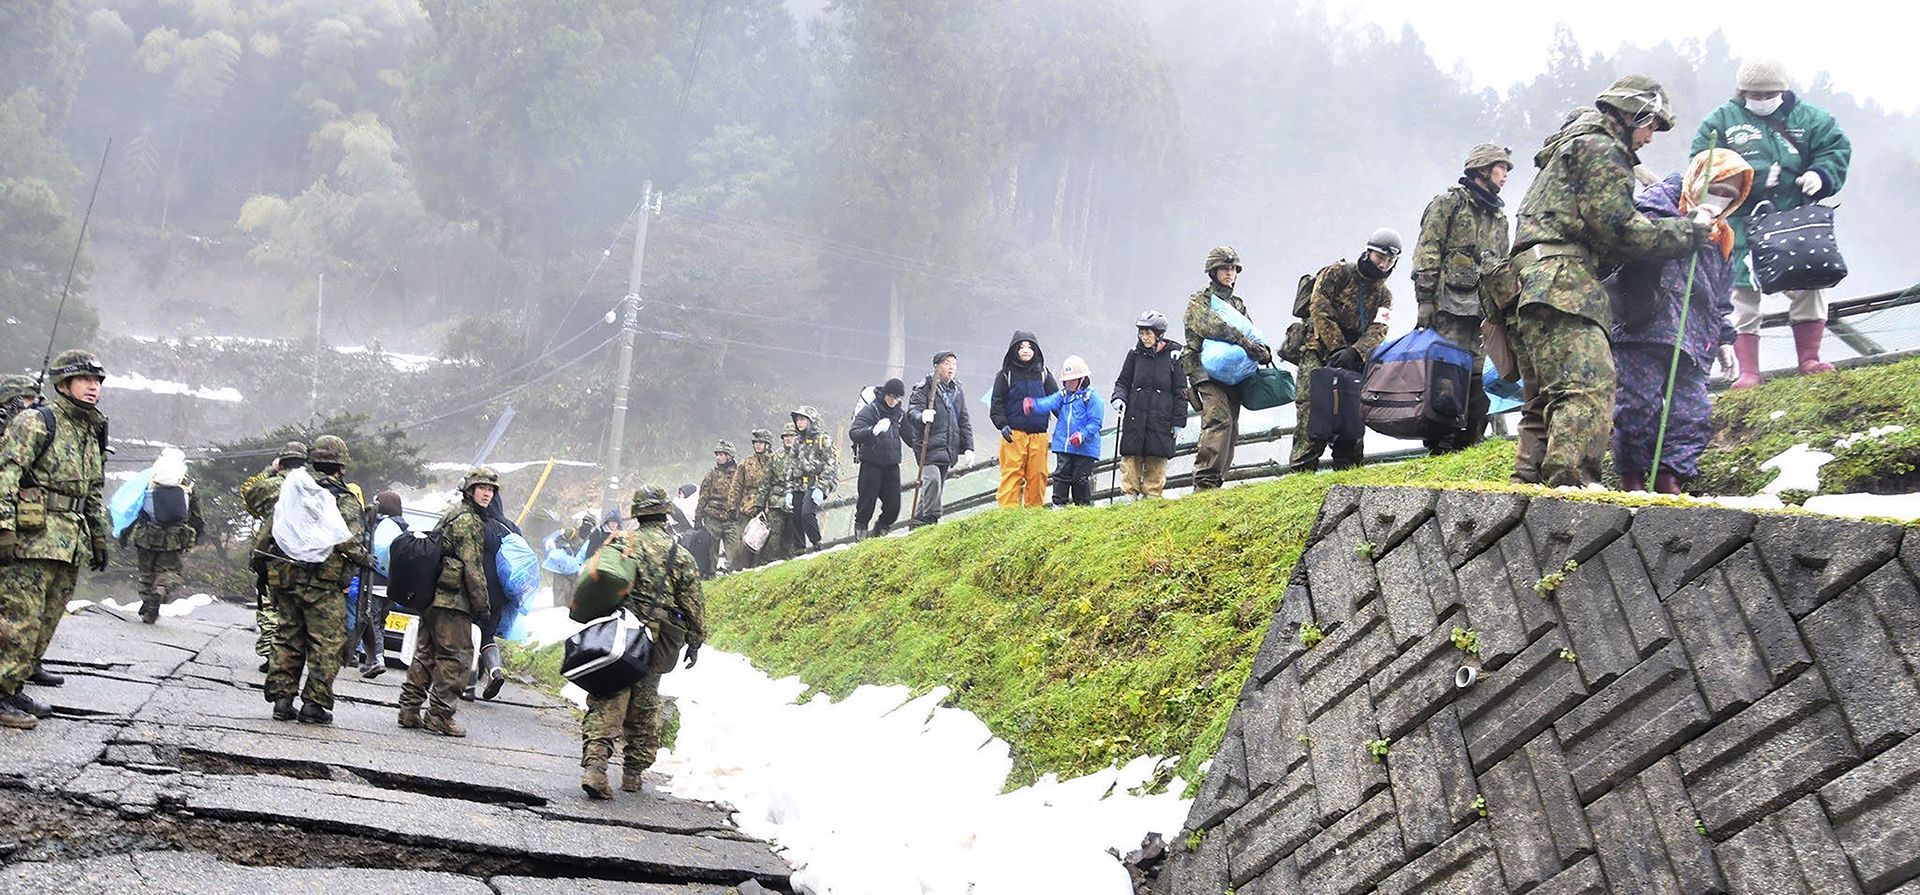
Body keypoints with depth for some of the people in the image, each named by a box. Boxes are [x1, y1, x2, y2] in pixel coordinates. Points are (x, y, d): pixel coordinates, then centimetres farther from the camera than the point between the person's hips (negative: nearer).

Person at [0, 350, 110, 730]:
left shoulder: (92, 435, 21)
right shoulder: (36, 423, -4)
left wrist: (99, 539, 26)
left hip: (70, 545, 8)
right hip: (33, 538, -8)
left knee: (45, 621, 9)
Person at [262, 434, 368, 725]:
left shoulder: (291, 489, 9)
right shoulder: (345, 500, -8)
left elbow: (271, 529, 13)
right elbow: (350, 541, -16)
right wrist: (366, 559, 1)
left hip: (283, 574, 6)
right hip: (323, 582, -6)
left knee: (288, 636, 14)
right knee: (327, 642, 2)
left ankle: (281, 699, 15)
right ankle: (314, 703, 1)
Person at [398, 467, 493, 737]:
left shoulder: (452, 514, 19)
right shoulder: (468, 520, -11)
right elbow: (472, 568, -15)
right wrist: (483, 607, -12)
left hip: (431, 596, 10)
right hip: (452, 600, -10)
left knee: (426, 654, 14)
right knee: (457, 656, -5)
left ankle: (410, 710, 17)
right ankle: (439, 715, -4)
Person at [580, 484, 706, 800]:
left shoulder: (620, 543, 3)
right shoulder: (680, 555, 1)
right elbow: (694, 604, 3)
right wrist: (695, 641, 13)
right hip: (655, 643, 0)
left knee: (606, 703, -1)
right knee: (644, 708, 13)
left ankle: (594, 764, -18)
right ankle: (633, 772, 22)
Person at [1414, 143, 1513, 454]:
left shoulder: (1499, 216, 24)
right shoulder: (1449, 203, 2)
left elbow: (1503, 265, 28)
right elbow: (1426, 255, -6)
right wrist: (1424, 301, -14)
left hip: (1482, 310, 7)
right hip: (1450, 306, -7)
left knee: (1474, 377, 5)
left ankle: (1471, 443, 9)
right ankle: (1441, 445, -9)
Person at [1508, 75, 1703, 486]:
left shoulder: (1574, 143, 33)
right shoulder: (1600, 147, 1)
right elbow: (1618, 225, -9)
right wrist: (1686, 232, 0)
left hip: (1531, 281, 11)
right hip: (1559, 279, -11)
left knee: (1546, 399, 10)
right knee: (1589, 386, -21)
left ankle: (1527, 484, 6)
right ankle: (1569, 483, -33)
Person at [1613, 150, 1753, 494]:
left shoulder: (1720, 238, 27)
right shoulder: (1659, 199, 5)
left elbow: (1722, 299, 31)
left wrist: (1724, 339, 25)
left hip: (1694, 342, 7)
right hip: (1645, 328, -7)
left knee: (1692, 413, -2)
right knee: (1639, 404, -9)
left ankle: (1670, 481, 0)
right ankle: (1632, 480, 0)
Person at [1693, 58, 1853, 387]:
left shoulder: (1807, 117, 9)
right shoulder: (1722, 120, 2)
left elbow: (1837, 147, 9)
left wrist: (1821, 174, -12)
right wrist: (1754, 178, -14)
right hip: (1744, 224, -2)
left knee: (1809, 286, 4)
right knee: (1744, 292, -3)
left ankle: (1808, 357, 19)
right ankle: (1748, 370, 2)